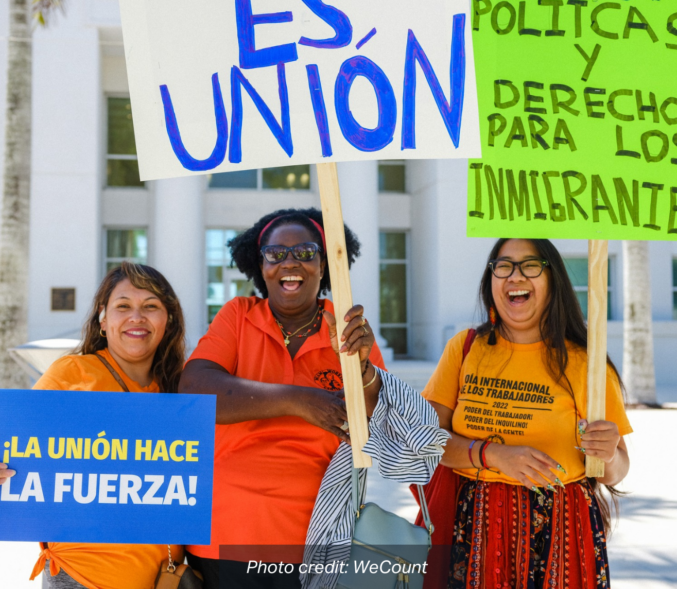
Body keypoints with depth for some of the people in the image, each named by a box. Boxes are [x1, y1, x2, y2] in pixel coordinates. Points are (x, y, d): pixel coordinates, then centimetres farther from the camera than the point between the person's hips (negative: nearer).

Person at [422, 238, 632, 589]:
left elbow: (615, 474, 1)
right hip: (472, 528, 1)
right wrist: (494, 455, -20)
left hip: (557, 531, -1)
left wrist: (609, 456, -22)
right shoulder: (465, 348, 2)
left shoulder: (584, 363, -3)